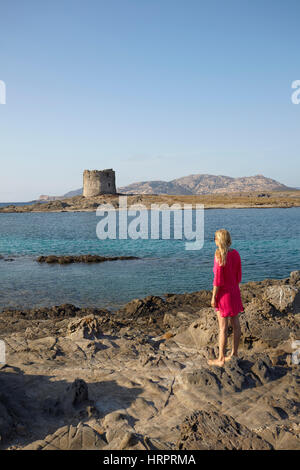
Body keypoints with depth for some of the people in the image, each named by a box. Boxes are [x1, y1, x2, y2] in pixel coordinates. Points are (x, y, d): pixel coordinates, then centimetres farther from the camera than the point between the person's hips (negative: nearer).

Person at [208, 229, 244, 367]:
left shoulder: (219, 255, -20)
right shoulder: (236, 253, 1)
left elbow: (218, 279, -20)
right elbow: (238, 275, 8)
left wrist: (213, 297, -13)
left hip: (223, 293, -7)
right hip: (235, 292, 7)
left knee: (223, 327, 0)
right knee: (235, 324, 14)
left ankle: (221, 359, 9)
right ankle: (234, 354, 27)